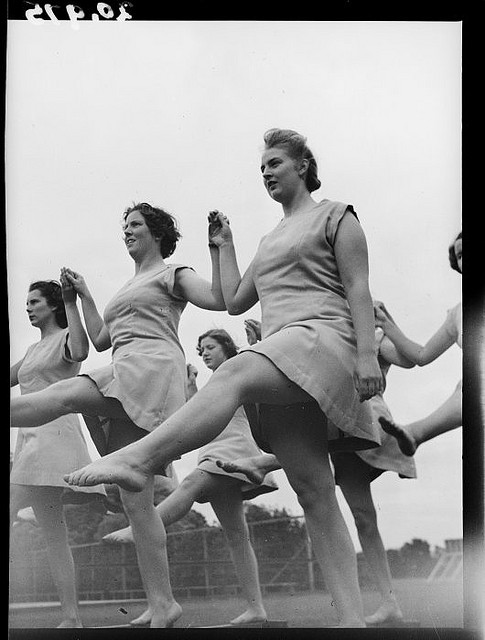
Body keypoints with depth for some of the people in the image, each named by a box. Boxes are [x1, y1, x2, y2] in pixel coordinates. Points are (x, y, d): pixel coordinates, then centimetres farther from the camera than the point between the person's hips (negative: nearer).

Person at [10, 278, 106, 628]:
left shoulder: (65, 337, 0)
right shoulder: (34, 350, 25)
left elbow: (79, 352, -24)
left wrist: (71, 302, -22)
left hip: (53, 433, -9)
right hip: (30, 438, 9)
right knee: (54, 534, 4)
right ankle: (72, 617, 5)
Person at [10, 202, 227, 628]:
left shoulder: (171, 273, 13)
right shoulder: (128, 289, 37)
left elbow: (220, 299, -3)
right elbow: (100, 339, 32)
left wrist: (219, 247, -7)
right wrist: (83, 294, 31)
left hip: (152, 367, -8)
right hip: (124, 379, 8)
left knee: (63, 395, -27)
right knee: (135, 499, -1)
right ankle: (162, 608, -2)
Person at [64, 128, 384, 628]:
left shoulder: (335, 216, 11)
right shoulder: (270, 240, 32)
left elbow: (358, 290, -1)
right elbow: (235, 301, 31)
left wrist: (367, 355, -12)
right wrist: (224, 246, 29)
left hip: (325, 338, -7)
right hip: (282, 366, 7)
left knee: (233, 375, -36)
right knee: (315, 495, -4)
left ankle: (138, 459, -49)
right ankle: (352, 619, -7)